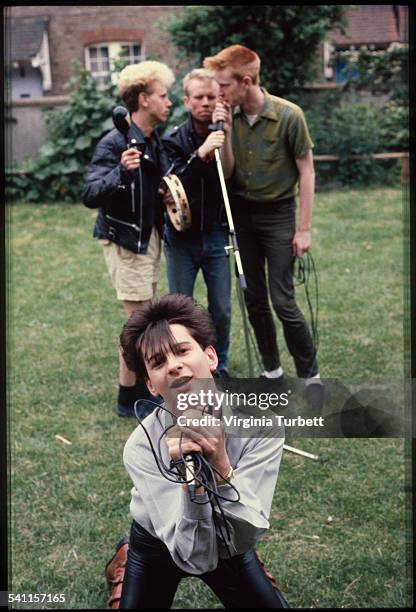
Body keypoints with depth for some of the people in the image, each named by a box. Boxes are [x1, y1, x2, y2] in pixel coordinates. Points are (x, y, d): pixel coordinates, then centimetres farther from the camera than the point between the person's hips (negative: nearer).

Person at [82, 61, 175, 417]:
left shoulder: (154, 141, 7)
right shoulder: (114, 143, -18)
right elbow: (90, 195, -25)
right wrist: (121, 171, -38)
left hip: (150, 237, 8)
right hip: (125, 241, -8)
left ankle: (144, 384, 30)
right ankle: (128, 399, 11)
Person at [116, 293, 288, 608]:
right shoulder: (142, 446, -33)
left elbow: (244, 538, -32)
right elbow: (196, 557, -34)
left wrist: (221, 467, -47)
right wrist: (191, 480, -49)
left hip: (231, 546, 1)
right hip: (159, 547, -1)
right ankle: (123, 567, 25)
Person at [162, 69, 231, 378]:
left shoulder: (226, 136, -3)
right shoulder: (174, 140, -8)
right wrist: (201, 154, -34)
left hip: (216, 236, 1)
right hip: (182, 238, -1)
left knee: (222, 310, 7)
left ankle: (220, 366, 27)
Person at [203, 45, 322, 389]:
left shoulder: (288, 116, -16)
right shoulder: (230, 115, -3)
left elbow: (306, 172, -9)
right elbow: (226, 172, -1)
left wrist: (304, 229, -10)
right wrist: (224, 132, -16)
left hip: (278, 214, -5)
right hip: (241, 213, 5)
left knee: (283, 301, -6)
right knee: (254, 298, 11)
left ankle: (310, 375, 10)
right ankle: (272, 369, 26)